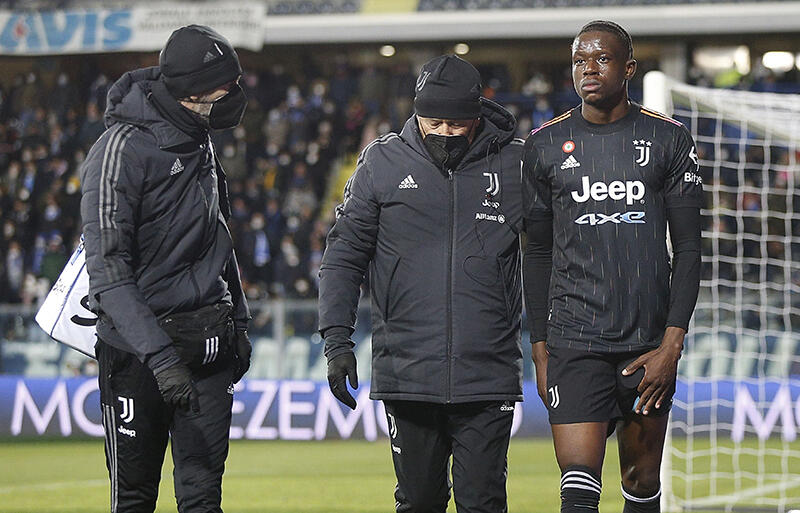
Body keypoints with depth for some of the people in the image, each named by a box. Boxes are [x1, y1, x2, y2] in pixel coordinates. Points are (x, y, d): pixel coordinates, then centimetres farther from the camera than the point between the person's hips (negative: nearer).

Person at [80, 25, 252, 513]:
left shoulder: (201, 142, 10)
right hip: (137, 345, -6)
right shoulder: (123, 150, -15)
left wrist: (238, 322, 21)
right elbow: (108, 272, -21)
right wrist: (159, 356, -28)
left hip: (209, 344, 6)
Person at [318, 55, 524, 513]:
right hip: (407, 373, 1)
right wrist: (337, 340, 0)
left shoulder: (515, 165, 3)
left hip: (488, 380, -1)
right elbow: (344, 257, 8)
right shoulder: (383, 162, 4)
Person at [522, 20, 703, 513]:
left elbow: (689, 249, 3)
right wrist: (541, 349, 6)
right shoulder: (546, 144, 6)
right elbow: (538, 254, 11)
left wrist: (672, 344, -6)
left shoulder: (669, 140, 4)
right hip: (574, 340, -1)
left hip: (651, 343, 1)